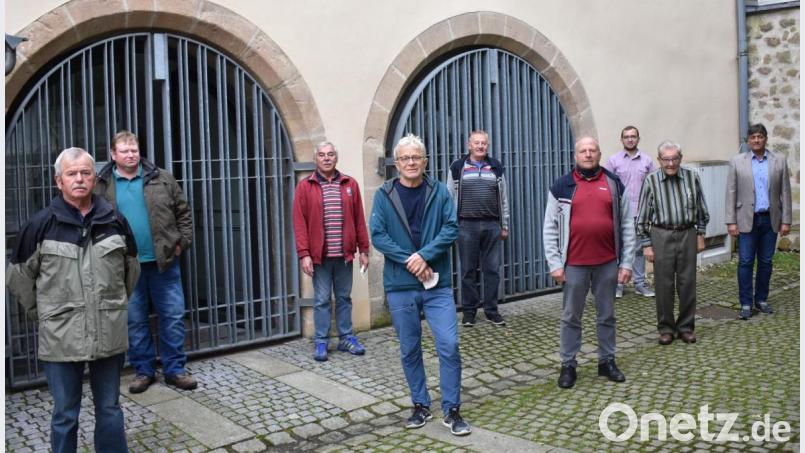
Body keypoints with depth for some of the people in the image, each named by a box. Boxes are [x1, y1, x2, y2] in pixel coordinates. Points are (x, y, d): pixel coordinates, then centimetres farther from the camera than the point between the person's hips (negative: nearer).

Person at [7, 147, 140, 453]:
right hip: (61, 337, -2)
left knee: (109, 410, 14)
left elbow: (131, 269, 16)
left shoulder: (115, 220, 3)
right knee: (65, 415, 9)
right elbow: (18, 277, 4)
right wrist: (42, 315, 5)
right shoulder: (42, 224, -4)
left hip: (109, 334, 2)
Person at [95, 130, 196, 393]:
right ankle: (143, 371, 22)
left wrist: (182, 243, -3)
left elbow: (183, 213, 6)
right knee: (134, 321, 9)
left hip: (164, 261, 0)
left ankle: (175, 370, 16)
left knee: (173, 317, 4)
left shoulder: (162, 179, 4)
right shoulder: (101, 186, 3)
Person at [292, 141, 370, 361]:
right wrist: (303, 254, -10)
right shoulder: (305, 186, 0)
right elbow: (299, 222, -3)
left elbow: (359, 220, 8)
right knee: (322, 300, 4)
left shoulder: (350, 184, 7)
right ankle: (321, 343, 14)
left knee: (344, 297, 11)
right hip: (319, 255, -2)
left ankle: (346, 338, 22)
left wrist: (364, 250, 5)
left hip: (344, 254, 2)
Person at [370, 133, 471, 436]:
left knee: (449, 346, -5)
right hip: (400, 286, 1)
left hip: (437, 285, 0)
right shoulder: (384, 195, 1)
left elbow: (452, 228, -6)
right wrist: (409, 261, -16)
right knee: (409, 350, 10)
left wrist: (424, 255, -19)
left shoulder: (439, 192, 2)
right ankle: (421, 406, 27)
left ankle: (451, 410, 9)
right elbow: (377, 235, -7)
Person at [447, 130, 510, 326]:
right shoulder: (457, 167, 3)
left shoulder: (496, 167, 10)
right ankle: (469, 311, 13)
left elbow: (503, 199, 13)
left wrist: (505, 226, 10)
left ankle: (491, 310, 14)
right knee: (468, 270, 3)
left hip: (492, 226, 2)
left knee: (492, 269, 4)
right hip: (467, 226, -2)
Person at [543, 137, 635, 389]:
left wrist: (627, 263, 1)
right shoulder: (562, 187, 1)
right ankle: (568, 365, 18)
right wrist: (555, 264, -6)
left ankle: (607, 361, 26)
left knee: (607, 316, 12)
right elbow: (550, 229, 0)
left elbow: (627, 226, 6)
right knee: (571, 317, 7)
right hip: (574, 264, -1)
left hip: (608, 263, 2)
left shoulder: (614, 185, 5)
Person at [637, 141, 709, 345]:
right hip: (662, 236, -2)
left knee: (687, 283, 6)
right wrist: (646, 244, -3)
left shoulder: (692, 178, 3)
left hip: (687, 234, 2)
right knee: (664, 284, 2)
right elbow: (643, 216, 0)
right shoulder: (651, 181, -3)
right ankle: (666, 328, 15)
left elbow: (701, 210, 12)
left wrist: (700, 235, 9)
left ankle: (686, 326, 20)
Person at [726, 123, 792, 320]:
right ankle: (746, 304, 4)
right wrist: (731, 221, -5)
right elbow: (731, 193, 0)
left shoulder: (779, 161, 5)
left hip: (770, 219, 2)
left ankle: (761, 300, 20)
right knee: (745, 262, -2)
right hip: (747, 220, -2)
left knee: (766, 262, 8)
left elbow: (785, 192, 5)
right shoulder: (737, 162, 1)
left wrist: (786, 221, 0)